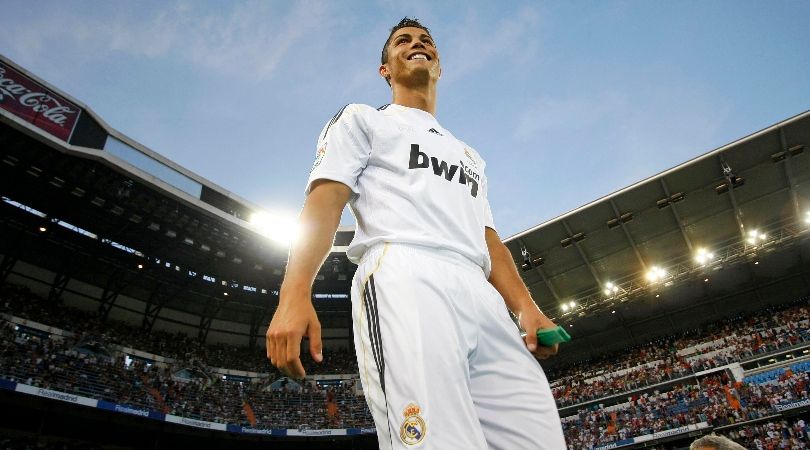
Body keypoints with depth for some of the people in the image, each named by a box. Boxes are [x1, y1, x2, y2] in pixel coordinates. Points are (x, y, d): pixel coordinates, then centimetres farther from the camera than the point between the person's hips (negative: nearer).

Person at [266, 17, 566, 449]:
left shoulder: (470, 156, 36)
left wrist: (526, 307, 9)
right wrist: (294, 295, -13)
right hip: (404, 281, -5)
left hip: (483, 297, 6)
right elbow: (324, 201, 4)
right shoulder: (361, 120, 20)